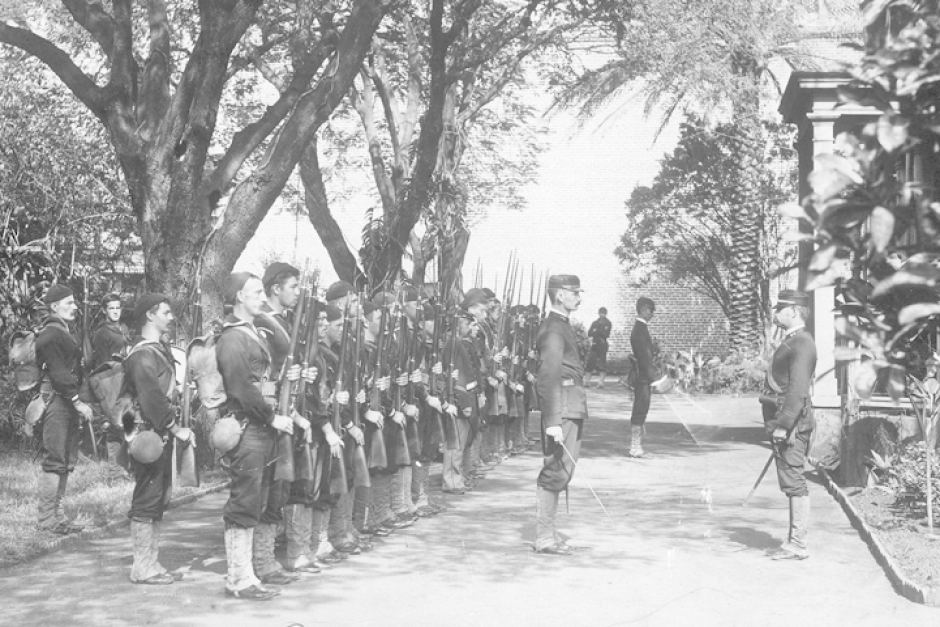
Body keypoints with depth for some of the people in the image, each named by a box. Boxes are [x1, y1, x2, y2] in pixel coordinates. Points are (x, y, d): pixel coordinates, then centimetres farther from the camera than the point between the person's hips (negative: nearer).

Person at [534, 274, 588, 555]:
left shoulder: (562, 326, 19)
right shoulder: (554, 330, -13)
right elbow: (549, 377, -20)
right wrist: (553, 421, -26)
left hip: (572, 407, 10)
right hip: (562, 407, -10)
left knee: (556, 472, 12)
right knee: (558, 470, -9)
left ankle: (547, 534, 17)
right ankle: (544, 538, -5)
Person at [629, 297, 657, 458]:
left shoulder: (641, 327, 16)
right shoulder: (640, 329, -16)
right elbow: (644, 356, -20)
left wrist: (652, 376, 20)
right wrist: (652, 378, -19)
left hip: (643, 378, 10)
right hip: (643, 378, -10)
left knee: (641, 411, 12)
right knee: (640, 411, -6)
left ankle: (637, 446, 17)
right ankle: (635, 448, -3)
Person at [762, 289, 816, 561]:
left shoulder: (801, 343, -13)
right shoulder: (791, 342, 18)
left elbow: (798, 389, -21)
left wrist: (783, 425, -24)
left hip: (792, 423, -10)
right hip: (785, 423, 10)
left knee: (793, 482, -7)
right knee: (792, 483, 12)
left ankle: (798, 544, -4)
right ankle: (794, 542, 18)